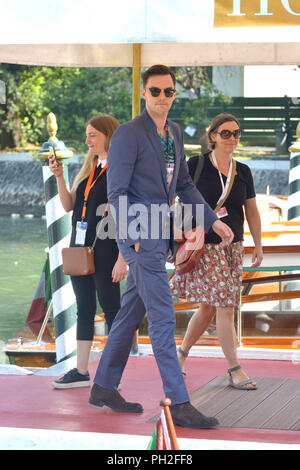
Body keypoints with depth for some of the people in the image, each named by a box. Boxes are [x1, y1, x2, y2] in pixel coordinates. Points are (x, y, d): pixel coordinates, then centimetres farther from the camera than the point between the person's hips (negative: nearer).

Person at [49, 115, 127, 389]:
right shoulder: (89, 169, 14)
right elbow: (68, 205, 14)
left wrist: (122, 259, -19)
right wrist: (59, 176, 1)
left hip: (105, 248, -8)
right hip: (79, 247, 8)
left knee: (110, 308, -2)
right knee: (84, 309, 10)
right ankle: (81, 372, 16)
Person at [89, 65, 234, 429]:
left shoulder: (175, 134, 13)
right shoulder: (128, 134, -11)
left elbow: (184, 185, 21)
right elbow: (116, 190, -13)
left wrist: (213, 221, 13)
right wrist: (131, 238, -19)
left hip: (160, 234, 8)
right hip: (139, 233, -8)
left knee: (132, 311, 14)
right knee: (162, 316, -11)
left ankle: (104, 388, 25)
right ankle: (179, 404, -10)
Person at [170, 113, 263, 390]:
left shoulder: (243, 172, 10)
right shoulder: (196, 165, -5)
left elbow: (252, 212, 14)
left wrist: (258, 245, 10)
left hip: (232, 246, 6)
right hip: (204, 244, -6)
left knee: (209, 306, 8)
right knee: (224, 305, -11)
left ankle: (181, 354, 26)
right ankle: (235, 370, -7)